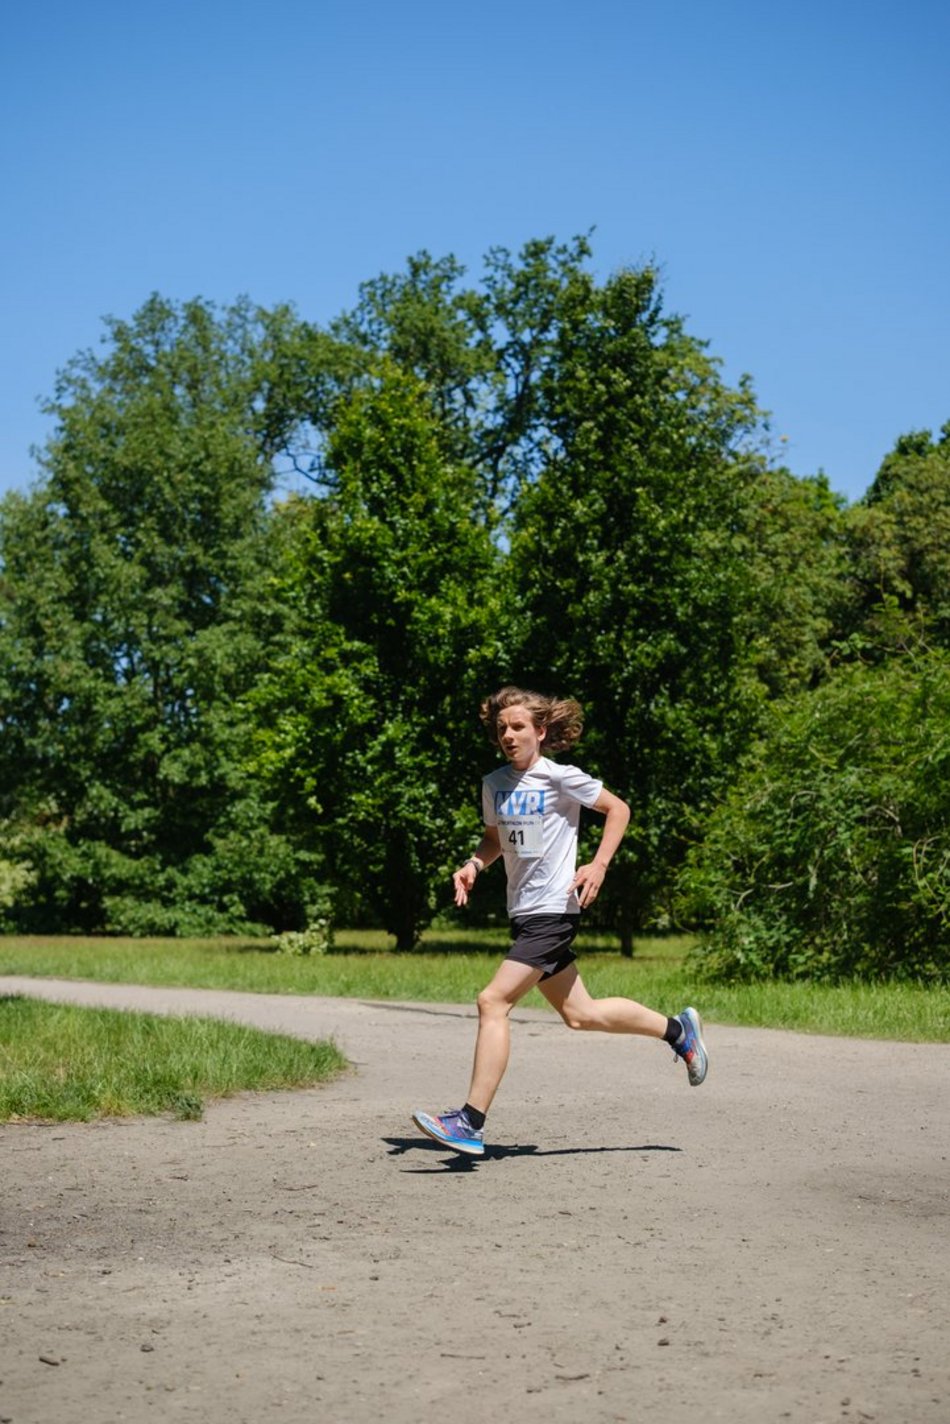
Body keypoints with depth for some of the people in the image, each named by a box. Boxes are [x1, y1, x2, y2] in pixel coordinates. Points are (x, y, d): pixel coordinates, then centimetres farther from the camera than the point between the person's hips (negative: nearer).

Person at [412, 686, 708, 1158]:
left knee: (493, 1001, -17)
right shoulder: (494, 784, 8)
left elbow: (618, 809, 0)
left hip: (553, 911, -8)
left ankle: (471, 1122, -15)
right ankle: (678, 1029, 36)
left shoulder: (559, 777, -10)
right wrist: (473, 865, 3)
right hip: (523, 914, 8)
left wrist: (599, 864, -10)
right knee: (579, 1014, 16)